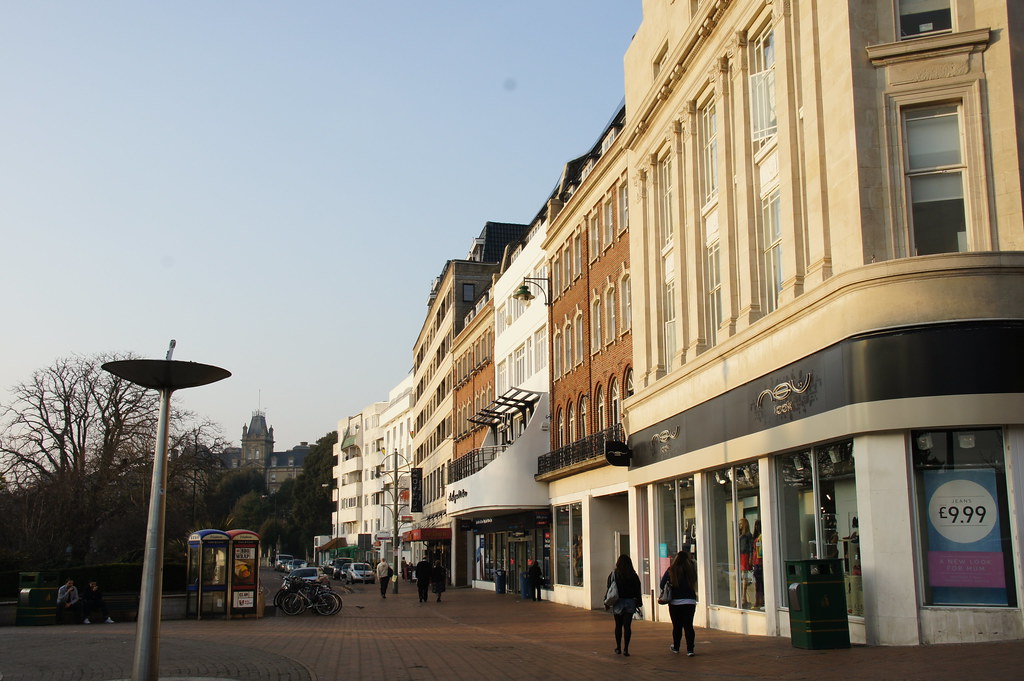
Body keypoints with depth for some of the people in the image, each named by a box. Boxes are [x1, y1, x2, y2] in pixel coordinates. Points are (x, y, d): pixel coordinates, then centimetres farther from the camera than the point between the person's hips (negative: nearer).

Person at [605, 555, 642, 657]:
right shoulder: (634, 575, -1)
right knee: (627, 626, 1)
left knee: (618, 626, 11)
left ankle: (618, 648, 17)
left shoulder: (613, 574, -5)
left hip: (617, 602, 0)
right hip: (630, 603, 0)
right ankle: (625, 649, -4)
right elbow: (637, 591, 2)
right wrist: (638, 603, 10)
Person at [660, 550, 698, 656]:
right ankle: (690, 649, -6)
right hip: (690, 601, 0)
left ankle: (676, 647, 27)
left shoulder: (671, 570, -6)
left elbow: (662, 585, -4)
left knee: (677, 626, 13)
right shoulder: (692, 570, -4)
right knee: (688, 625, 1)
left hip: (675, 602, 0)